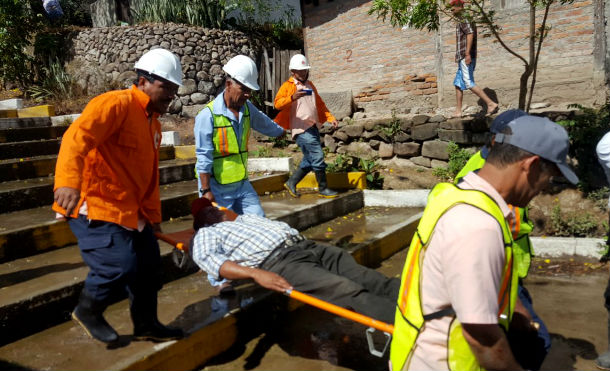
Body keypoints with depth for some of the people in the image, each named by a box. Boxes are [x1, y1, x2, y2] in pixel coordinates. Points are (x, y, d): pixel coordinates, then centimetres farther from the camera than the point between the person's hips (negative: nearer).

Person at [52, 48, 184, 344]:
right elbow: (77, 137, -33)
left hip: (129, 210, 10)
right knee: (121, 264, -16)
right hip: (93, 206, -9)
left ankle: (146, 324, 30)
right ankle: (87, 311, 14)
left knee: (149, 264, 11)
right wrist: (68, 181, -50)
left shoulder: (152, 123, 15)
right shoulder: (116, 104, -15)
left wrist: (153, 216, 21)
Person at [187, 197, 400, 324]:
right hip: (276, 260, -7)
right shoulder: (206, 234, 17)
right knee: (349, 290, -28)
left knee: (366, 278, -15)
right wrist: (256, 273, -22)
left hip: (304, 245, 7)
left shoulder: (244, 218, 38)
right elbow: (209, 260, -4)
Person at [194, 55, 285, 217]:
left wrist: (280, 131, 45)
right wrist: (206, 190, -17)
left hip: (242, 184, 7)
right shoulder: (208, 115, -15)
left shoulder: (247, 109, 5)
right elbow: (204, 158, -16)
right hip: (217, 189, -6)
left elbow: (264, 123, 28)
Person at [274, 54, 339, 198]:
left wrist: (330, 118, 16)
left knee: (309, 159, 13)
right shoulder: (287, 86, -4)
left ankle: (291, 182, 27)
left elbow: (320, 104, 27)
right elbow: (277, 103, -18)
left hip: (314, 126, 8)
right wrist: (292, 97, -35)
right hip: (301, 128, -8)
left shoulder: (310, 85, 20)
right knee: (318, 156, -10)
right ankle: (323, 188, 3)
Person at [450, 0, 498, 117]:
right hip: (463, 59, 10)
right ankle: (458, 111, 12)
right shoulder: (468, 20, 23)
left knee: (469, 84, -13)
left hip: (465, 57, -10)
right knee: (458, 84, 11)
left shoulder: (464, 18, -7)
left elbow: (470, 34, -21)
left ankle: (491, 103, -15)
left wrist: (467, 54, -28)